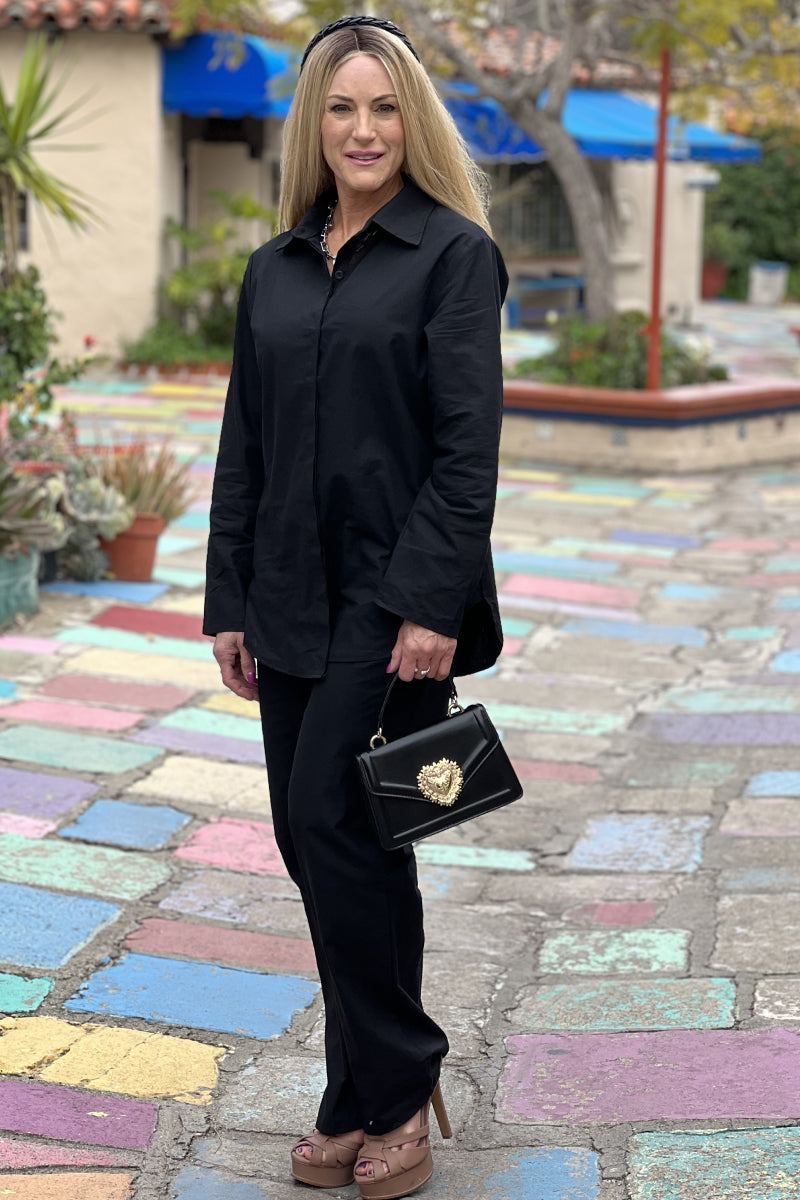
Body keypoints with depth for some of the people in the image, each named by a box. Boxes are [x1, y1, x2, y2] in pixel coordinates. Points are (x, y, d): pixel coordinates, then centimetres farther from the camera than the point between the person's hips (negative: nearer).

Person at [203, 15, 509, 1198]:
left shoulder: (454, 253, -4)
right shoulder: (273, 270, 13)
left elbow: (468, 445, -11)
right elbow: (244, 447, 13)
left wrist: (435, 604, -18)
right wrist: (228, 602, 9)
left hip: (396, 598, -6)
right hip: (292, 600, 6)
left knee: (340, 825, -10)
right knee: (308, 835, 7)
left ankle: (387, 1096, 8)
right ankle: (369, 1094, 22)